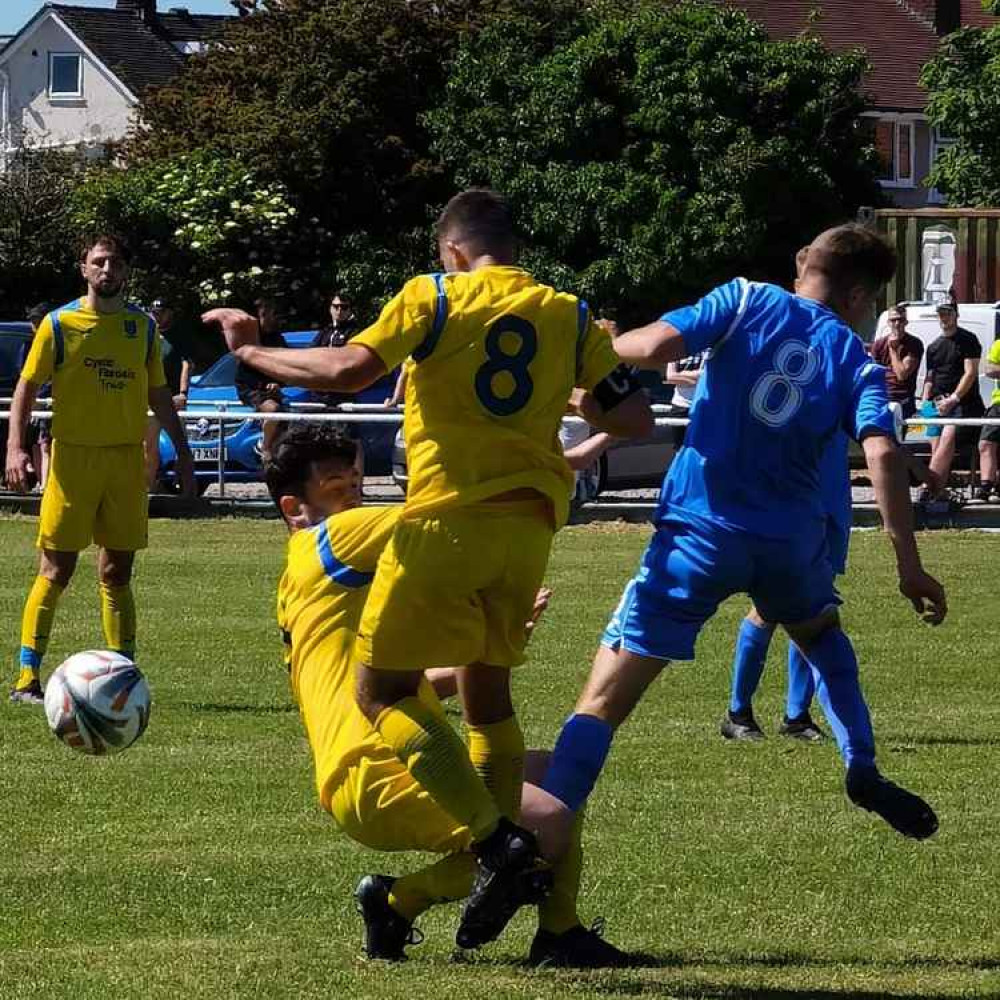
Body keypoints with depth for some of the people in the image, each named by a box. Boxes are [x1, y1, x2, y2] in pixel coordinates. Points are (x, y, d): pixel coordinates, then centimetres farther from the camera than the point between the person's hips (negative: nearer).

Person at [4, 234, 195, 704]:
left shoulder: (142, 326, 10)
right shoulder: (59, 324, -1)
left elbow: (159, 394, 17)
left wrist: (182, 452, 14)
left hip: (127, 458, 3)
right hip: (73, 455, -3)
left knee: (118, 572, 7)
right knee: (56, 569, -5)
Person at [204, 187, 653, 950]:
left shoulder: (434, 297, -1)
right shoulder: (568, 316, 11)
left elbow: (348, 371, -13)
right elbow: (635, 420, 9)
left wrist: (252, 351, 0)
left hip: (448, 520, -5)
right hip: (531, 524, 5)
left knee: (383, 690, 2)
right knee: (487, 686, 23)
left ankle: (496, 838, -14)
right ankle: (509, 853, 18)